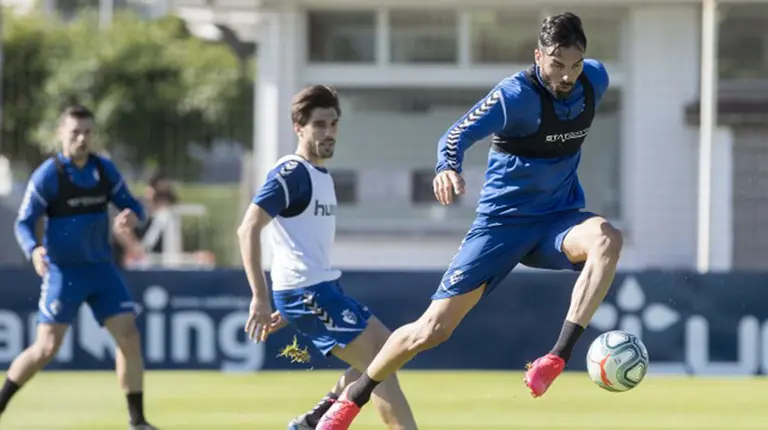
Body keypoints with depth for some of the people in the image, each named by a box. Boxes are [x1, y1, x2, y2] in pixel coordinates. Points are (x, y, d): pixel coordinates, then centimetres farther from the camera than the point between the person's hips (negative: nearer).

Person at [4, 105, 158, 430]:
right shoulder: (48, 175, -10)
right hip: (63, 271, -4)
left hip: (101, 268, 4)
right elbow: (24, 223, -9)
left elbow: (130, 204, 9)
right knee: (47, 347, -11)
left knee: (129, 335, -4)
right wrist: (34, 250, -30)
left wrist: (132, 215, -16)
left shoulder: (105, 170, 3)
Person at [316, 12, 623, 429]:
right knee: (432, 329, -6)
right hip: (502, 221, -3)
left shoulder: (595, 80, -4)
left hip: (557, 218, 4)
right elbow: (458, 134, -35)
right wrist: (448, 167, -56)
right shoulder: (515, 95, -20)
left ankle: (558, 357, -36)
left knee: (607, 239, -34)